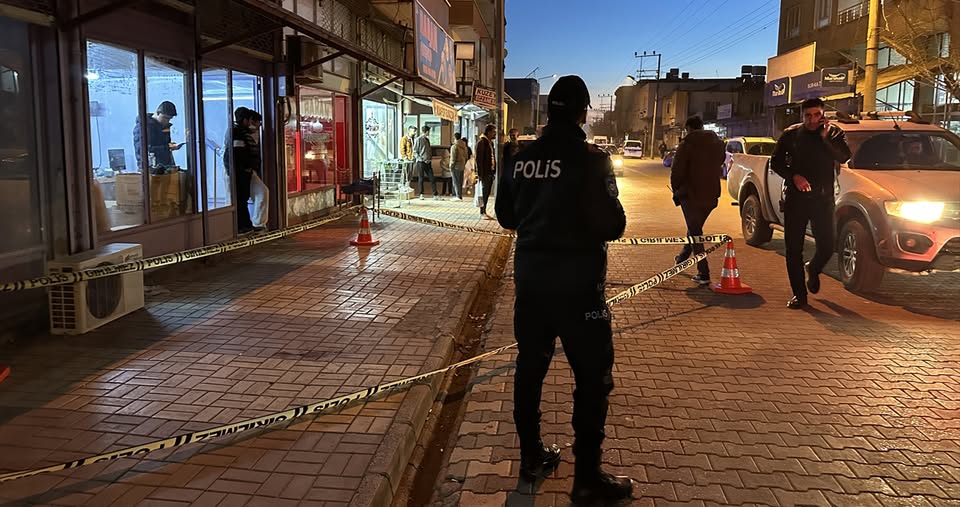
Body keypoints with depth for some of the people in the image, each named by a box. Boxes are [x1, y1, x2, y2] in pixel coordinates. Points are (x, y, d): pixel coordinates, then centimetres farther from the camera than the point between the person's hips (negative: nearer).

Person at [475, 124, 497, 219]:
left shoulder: (490, 142, 16)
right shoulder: (481, 142, -11)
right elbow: (479, 159, -16)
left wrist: (494, 171, 14)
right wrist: (481, 173, -19)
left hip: (490, 172, 8)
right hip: (485, 172, -8)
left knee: (487, 193, 11)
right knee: (483, 192, -3)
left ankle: (484, 212, 17)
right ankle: (482, 212, 4)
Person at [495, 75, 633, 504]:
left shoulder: (522, 158, 4)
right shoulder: (589, 158, -14)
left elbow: (505, 216, 12)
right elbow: (611, 226, -17)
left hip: (529, 275, 6)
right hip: (576, 281, -6)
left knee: (530, 367, 17)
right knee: (593, 377, 4)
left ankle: (531, 456, 29)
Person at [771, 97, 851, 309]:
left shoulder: (834, 133, 4)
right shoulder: (791, 134, 5)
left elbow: (844, 157, -11)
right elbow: (775, 162, 5)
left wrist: (825, 138, -18)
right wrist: (794, 176, -10)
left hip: (823, 198, 0)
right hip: (795, 198, 0)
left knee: (826, 247, 1)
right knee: (794, 249, 0)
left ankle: (813, 269, 36)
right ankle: (799, 294, 9)